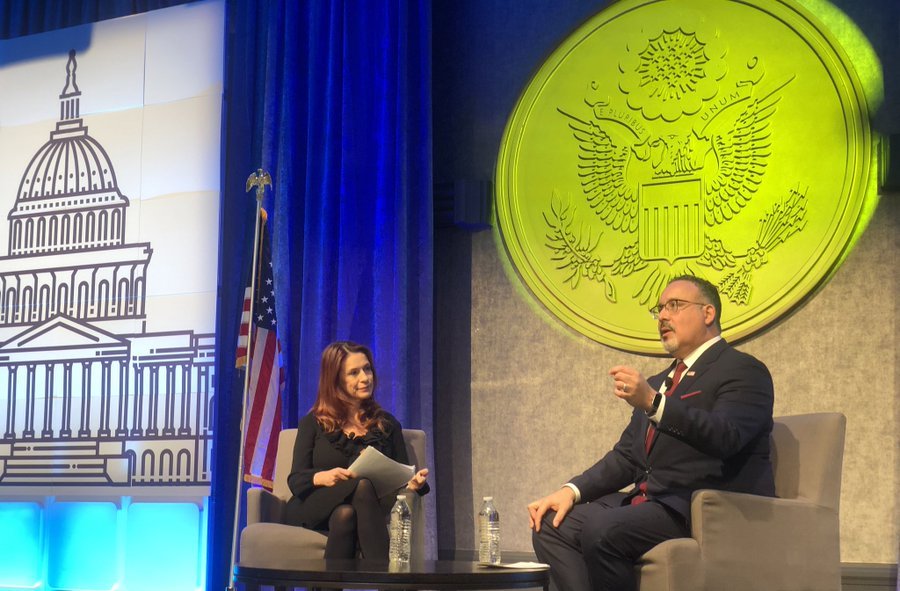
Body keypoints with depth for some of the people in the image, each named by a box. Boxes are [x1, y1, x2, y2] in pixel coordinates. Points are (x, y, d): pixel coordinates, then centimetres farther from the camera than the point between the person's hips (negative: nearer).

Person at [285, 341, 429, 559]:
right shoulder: (313, 423, 16)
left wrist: (413, 483, -10)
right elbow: (295, 479, 5)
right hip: (314, 507, -1)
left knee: (345, 515, -38)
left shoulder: (387, 424, 22)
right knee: (363, 485, -36)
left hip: (367, 508, 2)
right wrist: (321, 477, -19)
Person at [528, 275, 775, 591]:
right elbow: (626, 456, 22)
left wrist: (653, 402, -32)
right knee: (553, 525, -11)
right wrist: (572, 490, 4)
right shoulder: (658, 382, 25)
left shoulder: (743, 370, -1)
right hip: (651, 500, 8)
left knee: (602, 529, -30)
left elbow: (724, 437, -20)